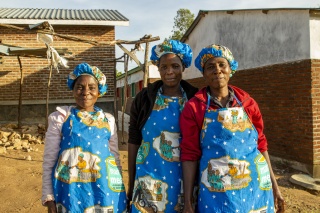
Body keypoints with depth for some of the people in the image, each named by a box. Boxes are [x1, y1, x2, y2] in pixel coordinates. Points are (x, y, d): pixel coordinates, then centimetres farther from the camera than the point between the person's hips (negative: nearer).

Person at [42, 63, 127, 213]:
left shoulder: (108, 120, 4)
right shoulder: (59, 119, -2)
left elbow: (115, 158, 10)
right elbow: (49, 161, -1)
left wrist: (120, 193, 12)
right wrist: (49, 199, -4)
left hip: (104, 191, 2)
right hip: (71, 192, -2)